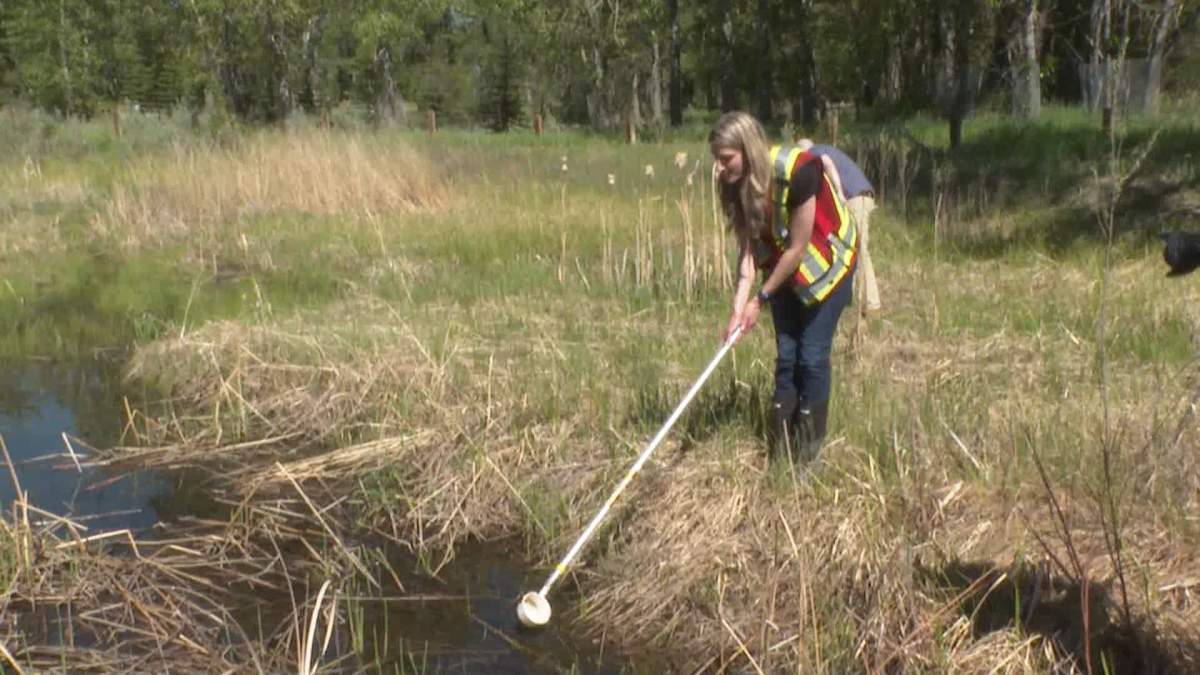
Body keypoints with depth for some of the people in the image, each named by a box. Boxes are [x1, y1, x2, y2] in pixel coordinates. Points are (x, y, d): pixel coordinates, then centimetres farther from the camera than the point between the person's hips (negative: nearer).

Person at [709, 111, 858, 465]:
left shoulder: (797, 172, -32)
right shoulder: (735, 186, -14)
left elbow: (797, 249, -25)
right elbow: (747, 249, -12)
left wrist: (761, 299, -18)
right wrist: (739, 307, -22)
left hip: (827, 261, -6)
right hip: (785, 267, 6)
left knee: (812, 355, -6)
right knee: (785, 356, 5)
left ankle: (806, 457, 4)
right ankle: (781, 454, 11)